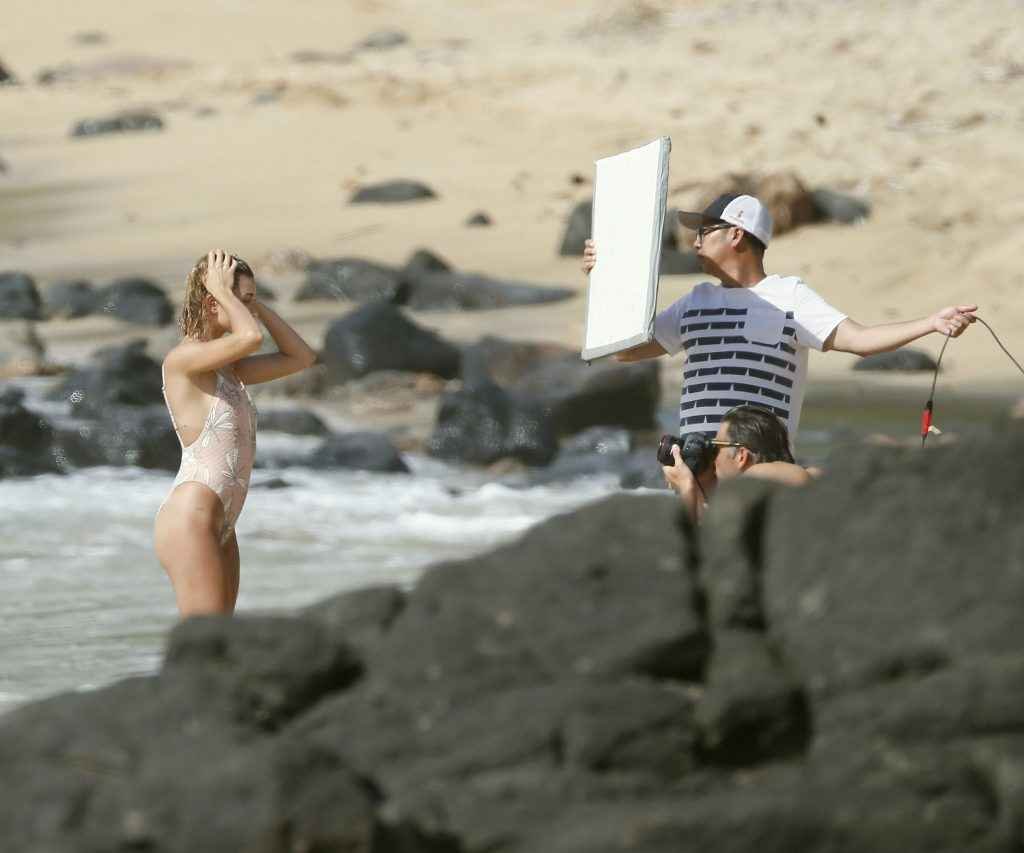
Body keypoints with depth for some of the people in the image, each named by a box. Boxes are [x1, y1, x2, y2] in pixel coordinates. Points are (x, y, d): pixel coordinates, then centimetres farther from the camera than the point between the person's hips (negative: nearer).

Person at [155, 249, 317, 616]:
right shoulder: (182, 359, -12)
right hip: (189, 521, -10)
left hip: (220, 527, 10)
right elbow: (251, 337, -28)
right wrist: (223, 291, -12)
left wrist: (255, 304, 12)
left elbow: (301, 356, 19)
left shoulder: (227, 368, 15)